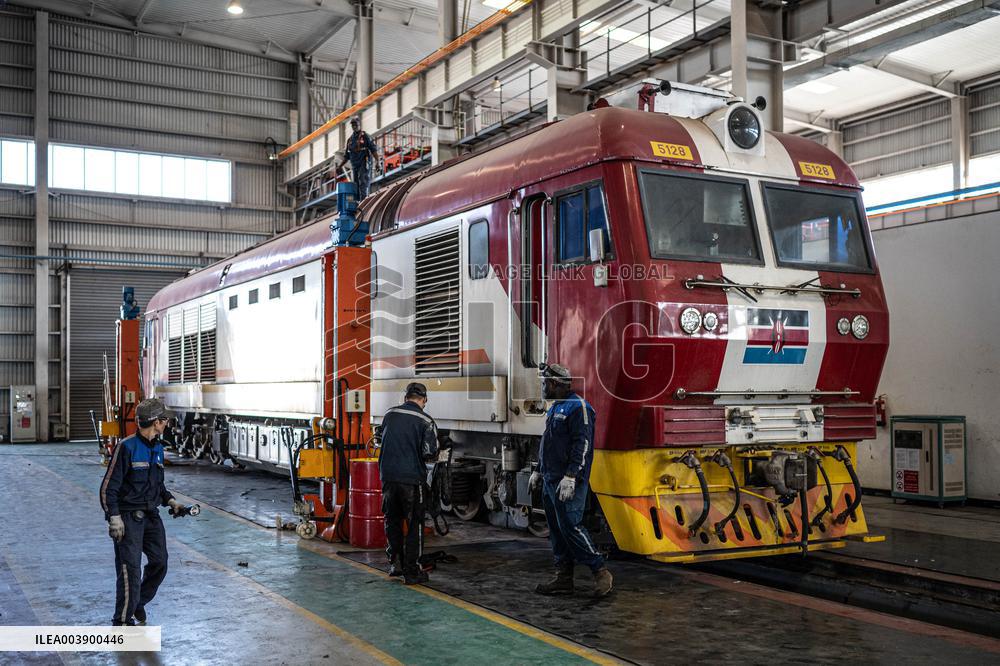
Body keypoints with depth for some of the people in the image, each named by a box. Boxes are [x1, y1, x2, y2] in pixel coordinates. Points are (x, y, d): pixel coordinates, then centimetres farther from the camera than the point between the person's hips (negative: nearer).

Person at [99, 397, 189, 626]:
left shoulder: (157, 448, 11)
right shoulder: (127, 447, -15)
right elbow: (109, 486, -15)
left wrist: (171, 502, 11)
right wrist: (114, 518, -21)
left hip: (151, 515, 8)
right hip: (128, 517, -8)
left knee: (159, 562, 8)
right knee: (130, 568, -8)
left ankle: (138, 603, 30)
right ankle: (122, 620, 4)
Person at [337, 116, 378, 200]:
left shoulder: (365, 136, -1)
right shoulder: (350, 139, 17)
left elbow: (373, 150, -7)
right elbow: (347, 156, 22)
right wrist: (340, 166, 15)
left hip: (364, 165, -7)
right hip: (355, 166, 7)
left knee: (363, 185, -15)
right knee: (356, 186, 8)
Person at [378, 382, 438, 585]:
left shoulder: (389, 415, 4)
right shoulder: (425, 421, -9)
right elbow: (429, 452, -15)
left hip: (388, 476, 4)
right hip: (412, 478, -4)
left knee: (392, 521, 19)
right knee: (415, 525, 5)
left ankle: (395, 563, 26)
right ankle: (411, 571, 7)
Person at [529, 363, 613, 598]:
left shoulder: (578, 408, -13)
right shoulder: (555, 409, 19)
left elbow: (582, 446, -20)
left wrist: (570, 477, -25)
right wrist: (538, 472, 25)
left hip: (569, 483, -10)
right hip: (550, 481, 10)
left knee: (571, 527, -13)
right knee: (556, 531, 10)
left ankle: (600, 572, -4)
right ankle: (563, 579, 16)